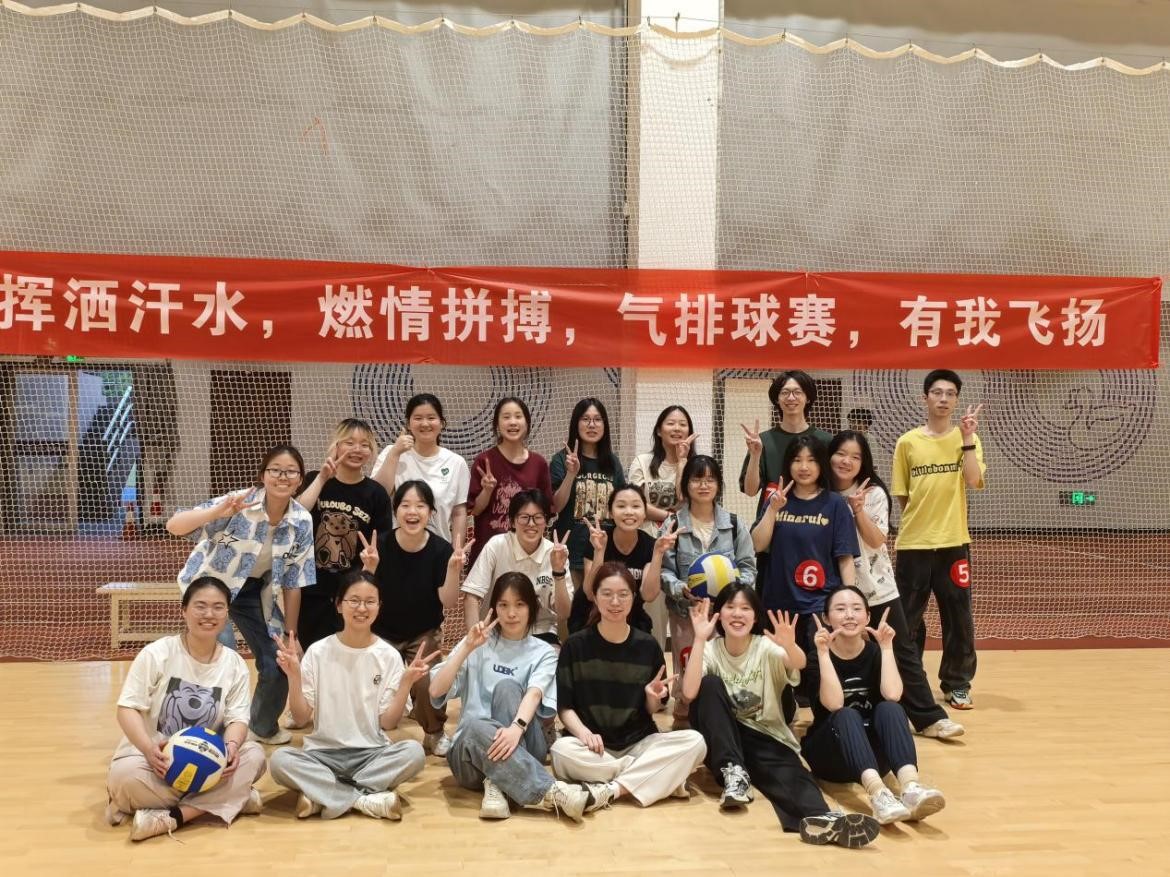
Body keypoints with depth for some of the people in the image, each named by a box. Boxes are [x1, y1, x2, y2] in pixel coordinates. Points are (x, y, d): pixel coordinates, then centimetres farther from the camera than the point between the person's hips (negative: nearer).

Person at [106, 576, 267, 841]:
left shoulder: (235, 665, 0)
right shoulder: (156, 653, -8)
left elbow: (238, 718, -5)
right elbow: (127, 708, -12)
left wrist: (232, 745, -30)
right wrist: (149, 747, -31)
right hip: (154, 755, -2)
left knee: (253, 756, -25)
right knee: (125, 774, -35)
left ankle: (170, 817, -29)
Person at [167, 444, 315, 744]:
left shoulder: (302, 521, -16)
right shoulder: (239, 504, -28)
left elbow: (293, 582, -7)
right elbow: (173, 526, -34)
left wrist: (290, 635, -4)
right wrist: (218, 512, -51)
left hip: (255, 590, 4)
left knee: (279, 664, 0)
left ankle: (263, 727, 29)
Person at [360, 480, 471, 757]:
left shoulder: (441, 549, -15)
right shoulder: (380, 545, -15)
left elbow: (448, 603, -16)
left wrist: (454, 568, -31)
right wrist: (370, 568, -32)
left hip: (423, 635, -1)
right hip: (382, 634, 1)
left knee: (425, 683, -25)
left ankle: (435, 733, 7)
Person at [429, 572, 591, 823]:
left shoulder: (543, 653, 7)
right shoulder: (478, 644, 10)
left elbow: (533, 695, -16)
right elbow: (436, 691, -3)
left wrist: (517, 727, -36)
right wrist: (467, 647, -11)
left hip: (523, 749, 0)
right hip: (471, 752, 1)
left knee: (506, 687, -27)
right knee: (475, 726, -36)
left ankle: (496, 784, -33)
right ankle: (551, 792, -41)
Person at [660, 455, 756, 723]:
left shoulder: (735, 524, 2)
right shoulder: (673, 525, -4)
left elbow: (748, 566, 4)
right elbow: (663, 570, -5)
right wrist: (681, 589, -22)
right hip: (686, 613, -1)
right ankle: (683, 725, 24)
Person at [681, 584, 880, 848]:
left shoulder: (767, 648, -7)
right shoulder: (711, 650, -6)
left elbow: (799, 664, -31)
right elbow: (690, 693, -25)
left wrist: (790, 646, -55)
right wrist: (700, 639, -31)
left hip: (766, 737, -1)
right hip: (724, 740, 1)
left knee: (788, 772, -33)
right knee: (710, 685, -24)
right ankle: (734, 772, -26)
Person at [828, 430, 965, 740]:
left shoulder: (873, 493, -6)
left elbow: (876, 540, -14)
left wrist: (857, 508, -24)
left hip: (878, 588, -1)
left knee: (903, 653, 3)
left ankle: (930, 718, 8)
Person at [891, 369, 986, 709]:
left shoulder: (967, 439, 2)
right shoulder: (907, 442, 2)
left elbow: (973, 481, -15)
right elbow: (900, 495, 8)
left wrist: (967, 438, -20)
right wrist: (919, 516, -1)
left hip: (954, 542, 0)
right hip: (913, 543, 0)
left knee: (958, 617, 5)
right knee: (907, 618, 6)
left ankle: (957, 685, 20)